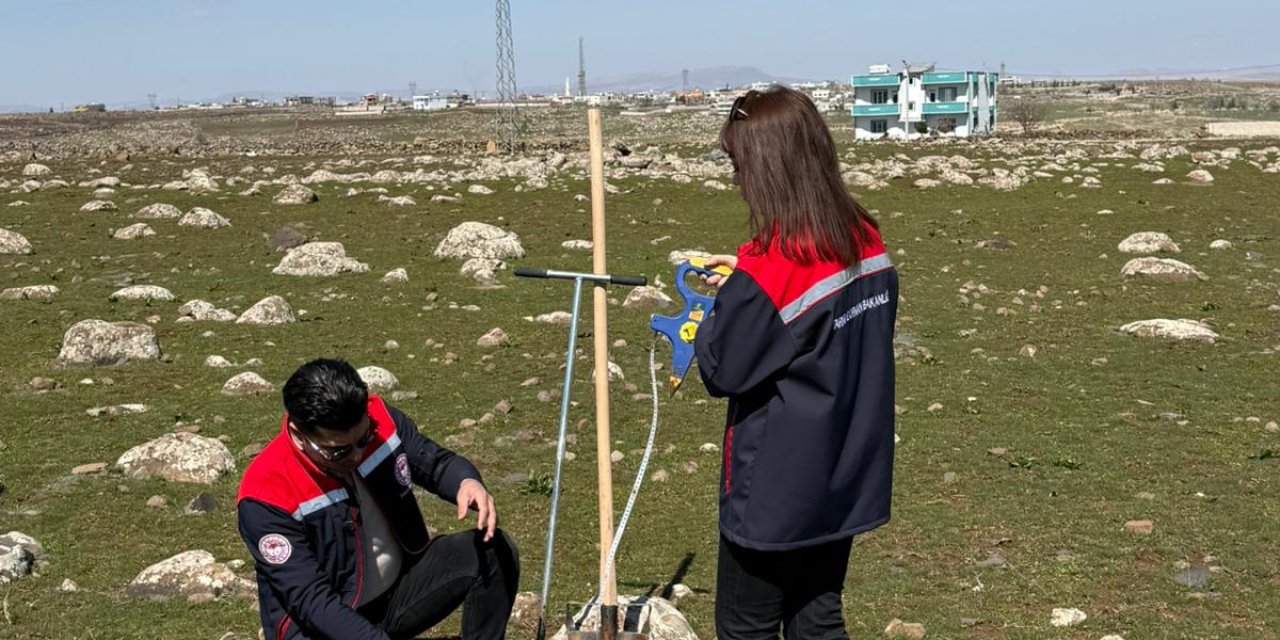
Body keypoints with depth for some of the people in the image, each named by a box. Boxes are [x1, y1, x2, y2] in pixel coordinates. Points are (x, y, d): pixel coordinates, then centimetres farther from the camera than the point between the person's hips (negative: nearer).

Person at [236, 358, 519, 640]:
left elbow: (437, 462, 4)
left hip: (400, 587, 5)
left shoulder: (378, 419, -12)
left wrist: (467, 482, -21)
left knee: (494, 550, -13)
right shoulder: (268, 493, -23)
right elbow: (311, 600, -26)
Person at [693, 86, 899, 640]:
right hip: (845, 477, 7)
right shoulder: (867, 240, -1)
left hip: (776, 488, -7)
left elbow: (722, 371, -15)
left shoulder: (767, 267, -24)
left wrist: (725, 305, 1)